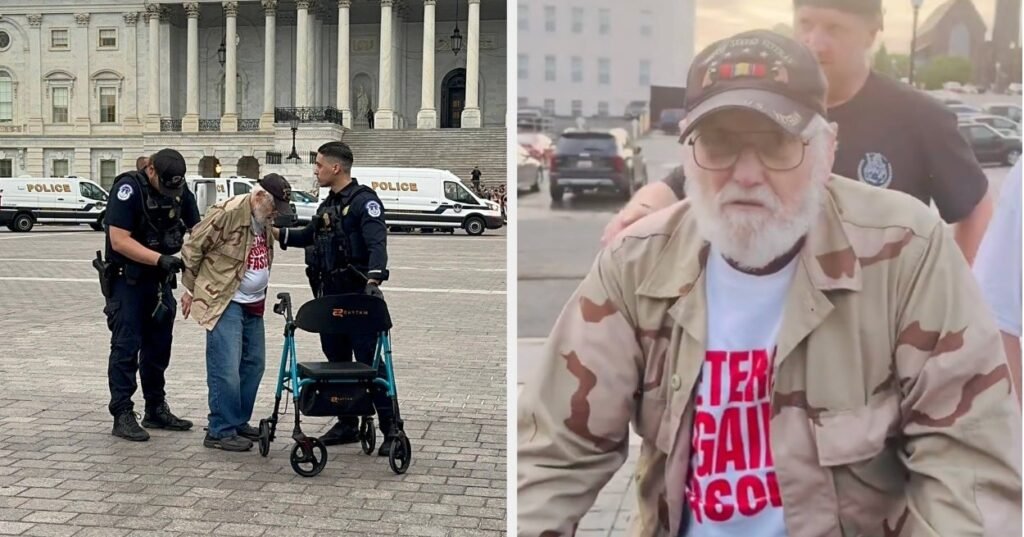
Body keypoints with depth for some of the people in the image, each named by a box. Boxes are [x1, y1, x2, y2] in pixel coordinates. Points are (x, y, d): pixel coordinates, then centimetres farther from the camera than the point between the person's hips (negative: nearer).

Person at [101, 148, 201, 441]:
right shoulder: (129, 188, -19)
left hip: (160, 280, 7)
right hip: (128, 281, -6)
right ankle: (122, 415, 1)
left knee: (158, 346, 13)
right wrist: (161, 259, -32)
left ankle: (156, 410, 24)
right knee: (126, 347, -5)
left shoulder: (181, 192, -1)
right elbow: (120, 241, -23)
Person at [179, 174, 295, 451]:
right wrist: (190, 289, -4)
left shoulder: (264, 220, 9)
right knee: (226, 368, -10)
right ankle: (221, 431, -2)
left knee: (254, 364, 12)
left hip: (253, 305, 9)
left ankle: (239, 422, 24)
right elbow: (192, 249, -11)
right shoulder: (226, 213, -17)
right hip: (224, 303, -9)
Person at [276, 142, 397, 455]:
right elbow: (310, 236, 32)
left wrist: (373, 279, -38)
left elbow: (377, 243, -24)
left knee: (368, 361, -8)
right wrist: (276, 233, 21)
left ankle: (391, 429, -4)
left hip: (357, 295, -9)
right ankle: (347, 424, 22)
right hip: (329, 294, 9)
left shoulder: (364, 201, -10)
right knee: (336, 361, 12)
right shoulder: (329, 204, 17)